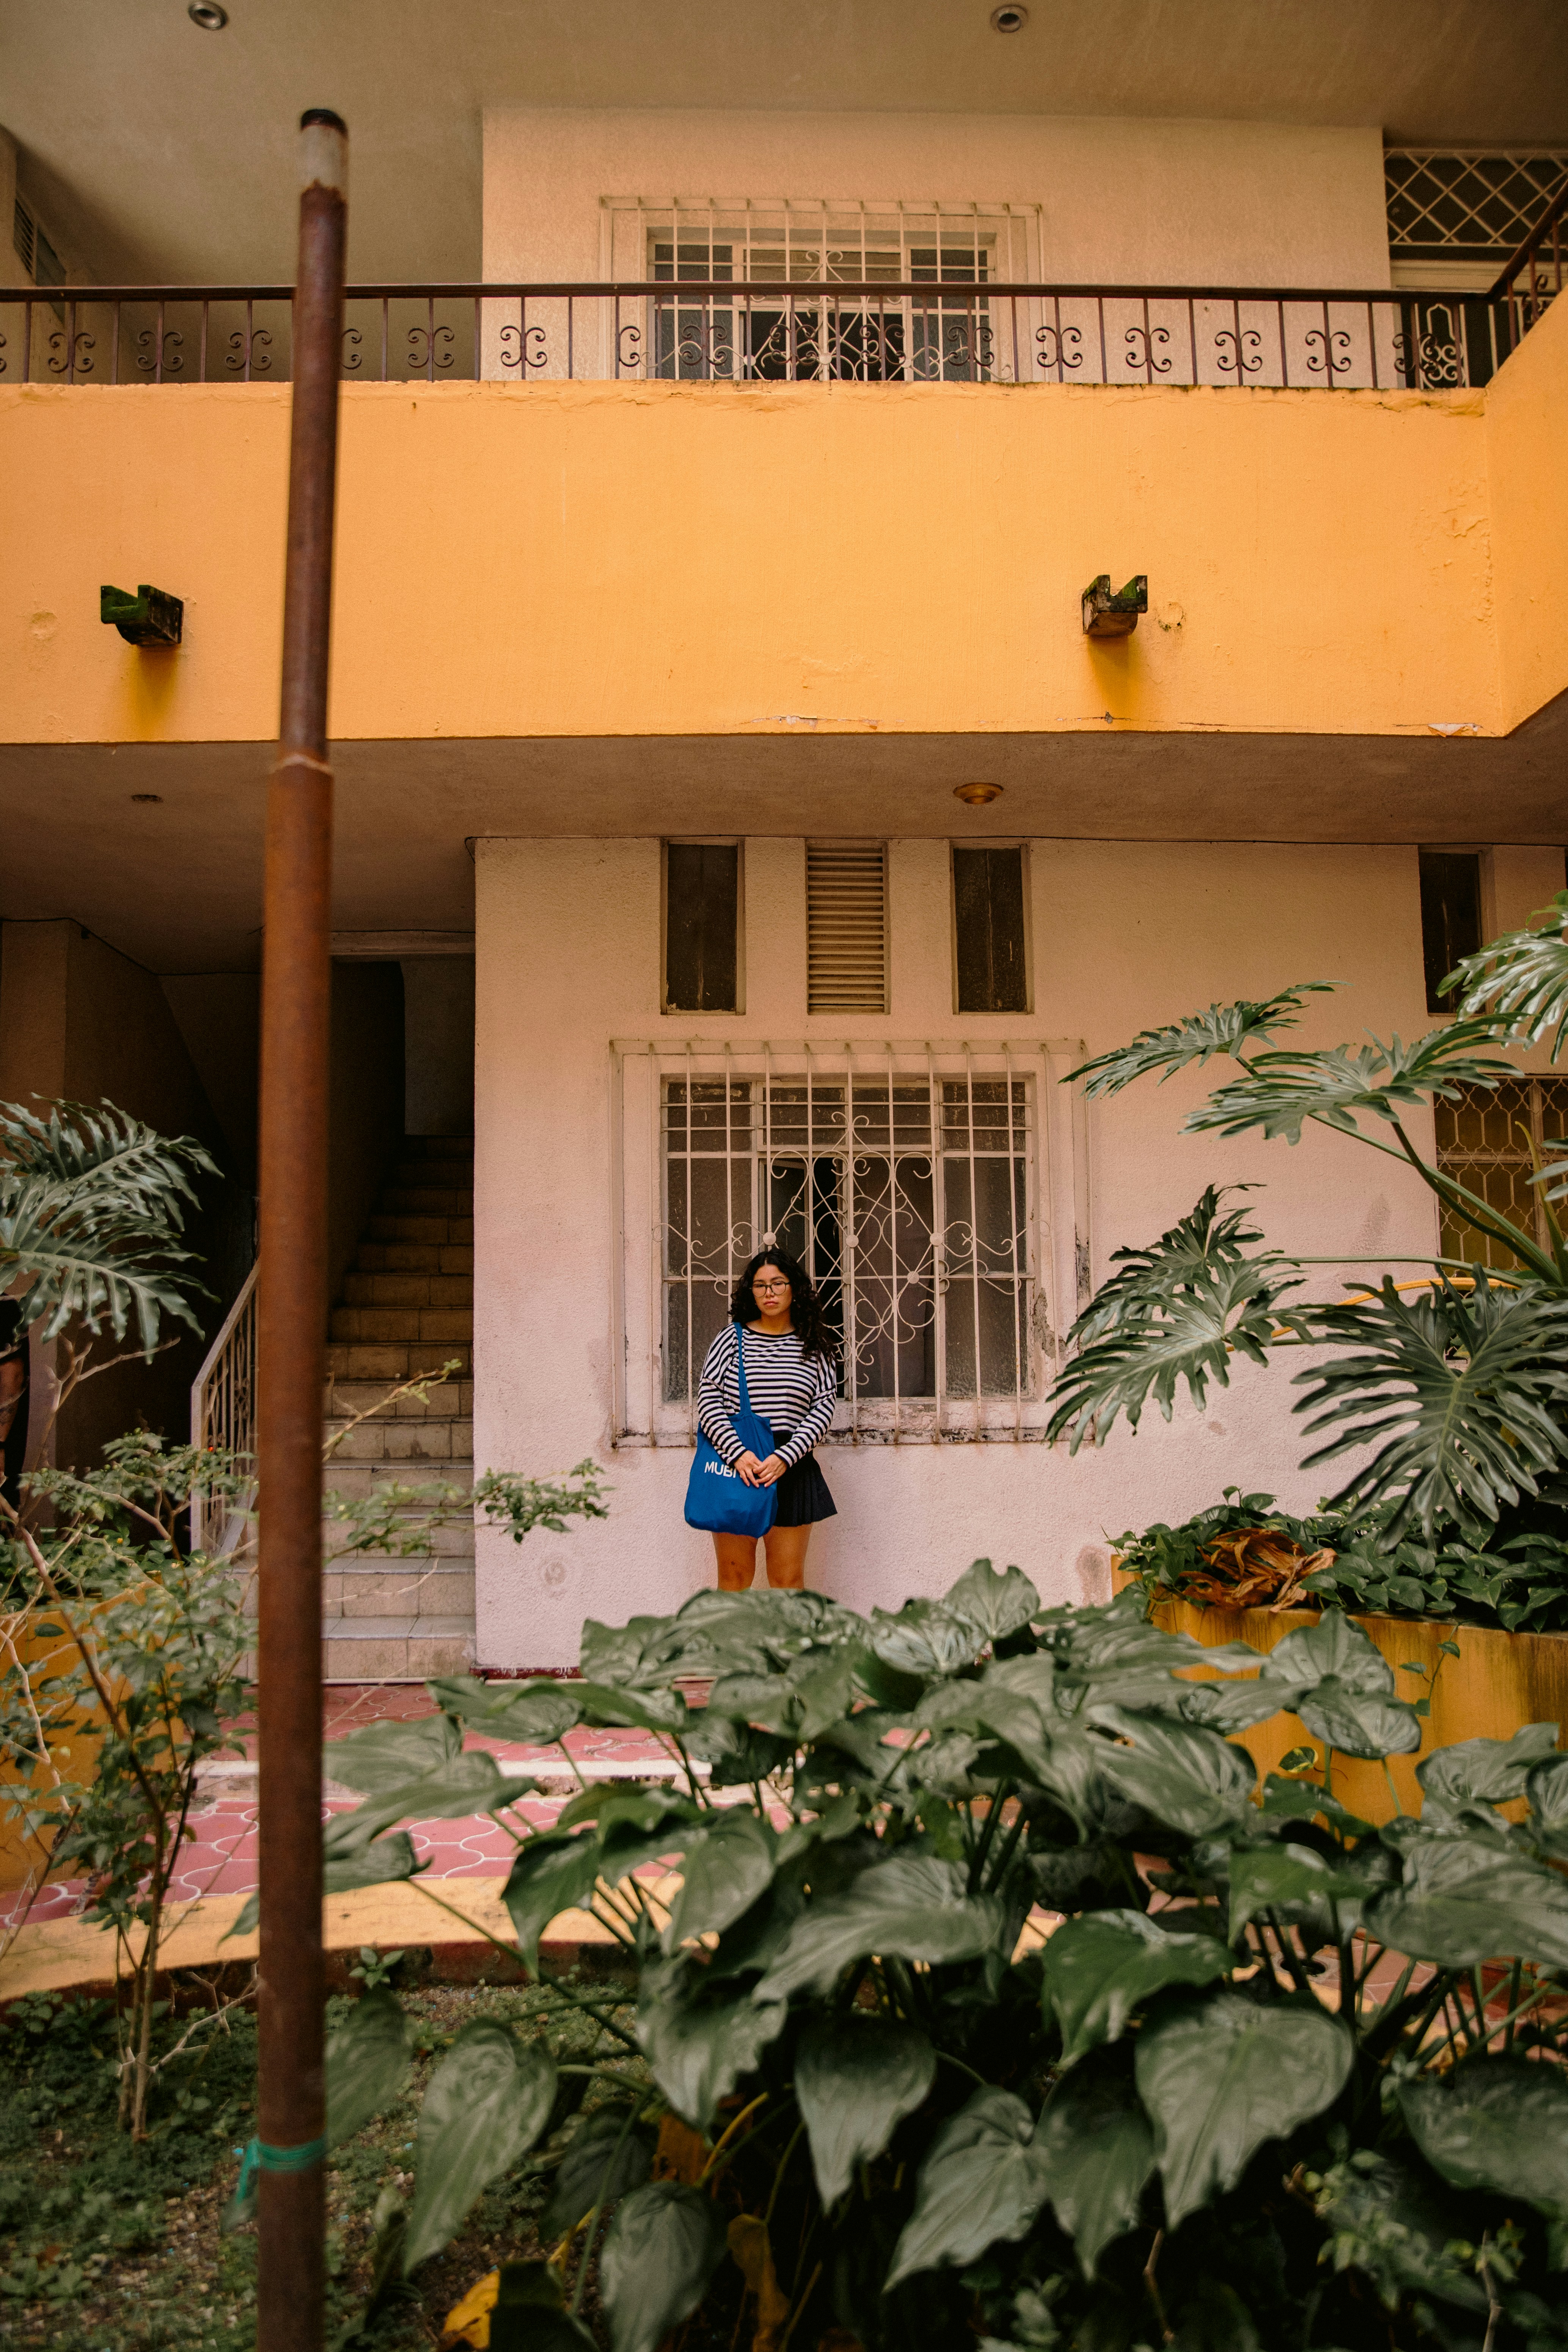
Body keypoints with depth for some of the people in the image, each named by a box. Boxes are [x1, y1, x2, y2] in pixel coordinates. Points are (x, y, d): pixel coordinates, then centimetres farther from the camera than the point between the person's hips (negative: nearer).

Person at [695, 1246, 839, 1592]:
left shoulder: (814, 1347, 7)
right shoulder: (732, 1337, 5)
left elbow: (824, 1408, 0)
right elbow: (708, 1399, -2)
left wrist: (783, 1458, -14)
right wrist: (738, 1453, -17)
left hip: (791, 1468, 1)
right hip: (734, 1464, 0)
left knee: (788, 1580, 5)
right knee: (734, 1576, 3)